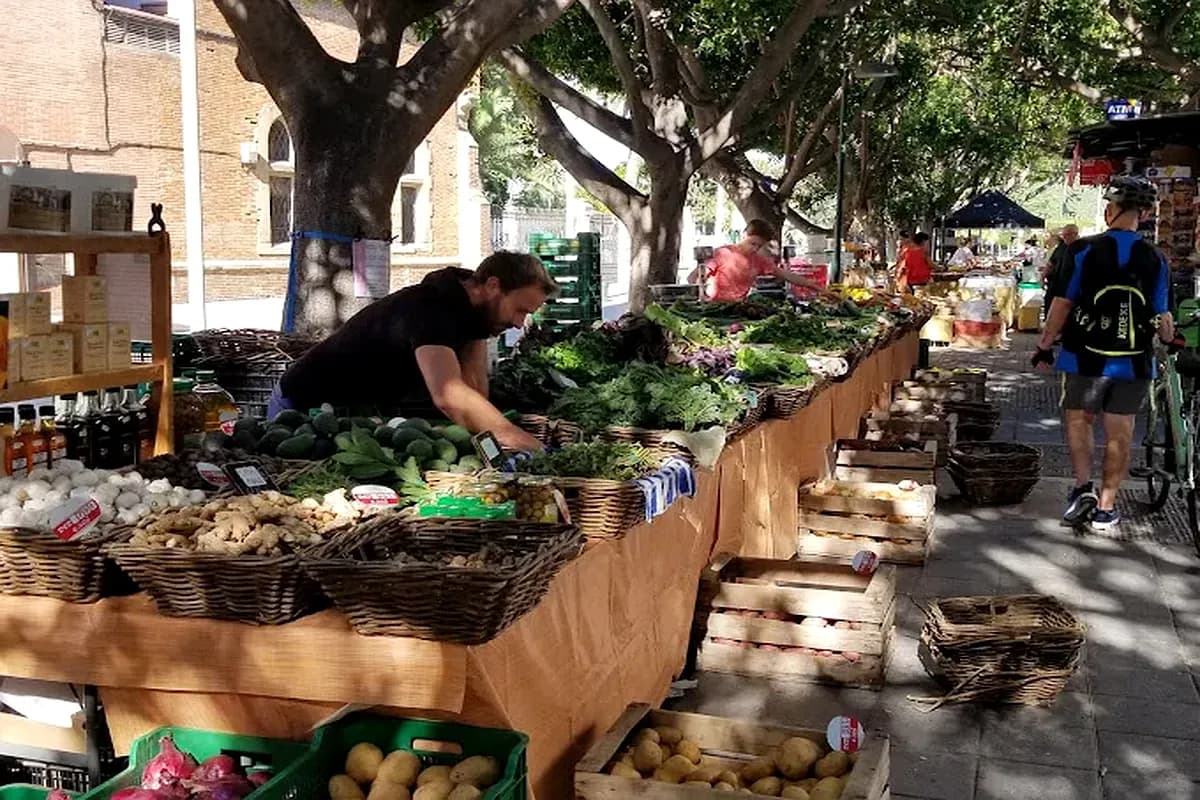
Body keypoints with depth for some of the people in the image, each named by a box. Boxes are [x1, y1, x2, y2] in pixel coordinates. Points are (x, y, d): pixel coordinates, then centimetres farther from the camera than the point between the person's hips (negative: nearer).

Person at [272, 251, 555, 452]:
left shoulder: (471, 302, -5)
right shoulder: (431, 310, -35)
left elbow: (475, 388, -11)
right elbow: (449, 396, -52)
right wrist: (529, 445, -56)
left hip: (366, 408, 8)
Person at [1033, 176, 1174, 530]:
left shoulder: (1084, 251, -8)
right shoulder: (1154, 260, -2)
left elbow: (1063, 304, -7)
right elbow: (1162, 317, 3)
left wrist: (1044, 346, 4)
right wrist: (1170, 340, 24)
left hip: (1087, 358, -1)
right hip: (1134, 363, 2)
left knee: (1079, 420, 16)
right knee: (1119, 434, 8)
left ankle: (1083, 486, 1)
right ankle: (1106, 507, 13)